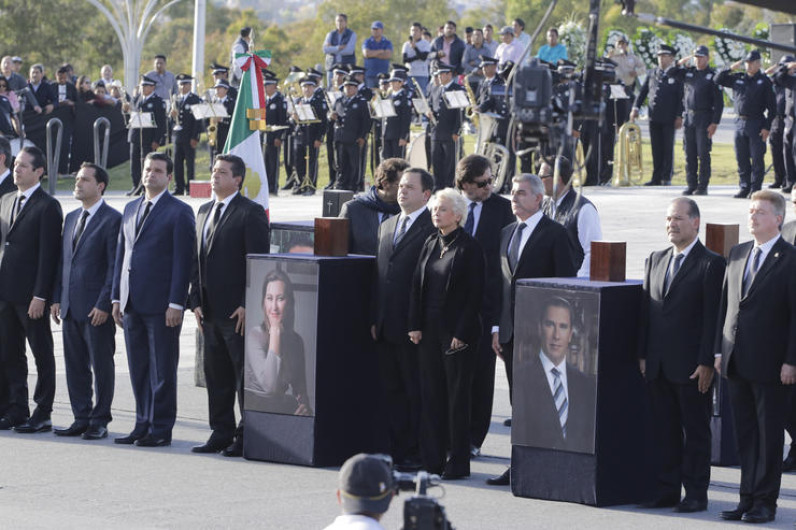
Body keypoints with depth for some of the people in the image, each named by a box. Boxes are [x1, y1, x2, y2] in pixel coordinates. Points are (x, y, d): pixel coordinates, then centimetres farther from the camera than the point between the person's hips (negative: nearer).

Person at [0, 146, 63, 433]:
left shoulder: (48, 206, -9)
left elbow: (48, 254, -13)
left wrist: (40, 295, -17)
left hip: (32, 294, -7)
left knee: (42, 355, 2)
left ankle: (42, 414, 7)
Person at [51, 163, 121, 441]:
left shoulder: (112, 220, -8)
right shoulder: (71, 218, 15)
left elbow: (115, 266, -12)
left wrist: (104, 304, -16)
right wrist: (57, 298, 10)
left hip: (97, 308, -7)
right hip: (70, 307, 7)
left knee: (102, 365, 1)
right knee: (75, 365, 10)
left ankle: (99, 421, 9)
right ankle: (81, 418, 18)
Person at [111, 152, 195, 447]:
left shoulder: (179, 212, -4)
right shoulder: (131, 209, 16)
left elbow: (183, 260, -8)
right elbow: (121, 254, 18)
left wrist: (176, 303, -14)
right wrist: (116, 297, 12)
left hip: (161, 305, -6)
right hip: (132, 303, 6)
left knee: (162, 370, -1)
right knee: (138, 369, 10)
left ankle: (161, 429, 5)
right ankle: (143, 425, 16)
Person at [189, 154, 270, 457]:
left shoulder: (250, 213, -7)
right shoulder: (204, 212, 16)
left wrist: (247, 306, -16)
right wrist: (196, 301, 9)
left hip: (238, 310, -8)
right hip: (211, 310, 8)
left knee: (244, 378, -3)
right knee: (216, 376, 11)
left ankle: (246, 438, 2)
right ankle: (221, 435, 18)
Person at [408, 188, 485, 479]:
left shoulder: (470, 248, -8)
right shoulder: (430, 244, 11)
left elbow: (475, 294, -11)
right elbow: (417, 286, 13)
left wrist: (462, 333, -15)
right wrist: (415, 325, 5)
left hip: (457, 332, -6)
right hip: (430, 330, 6)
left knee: (457, 396, 0)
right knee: (431, 393, 8)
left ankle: (458, 462, 6)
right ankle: (433, 459, 14)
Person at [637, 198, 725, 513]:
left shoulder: (711, 264, -6)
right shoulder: (655, 261, 13)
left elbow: (712, 318, -10)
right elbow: (646, 311, 14)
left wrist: (706, 363, -14)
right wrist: (643, 355, 8)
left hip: (692, 367, -6)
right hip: (659, 366, 6)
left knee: (696, 432, 2)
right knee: (665, 431, 9)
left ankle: (696, 494, 7)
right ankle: (667, 490, 15)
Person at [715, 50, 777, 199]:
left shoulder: (764, 81, -1)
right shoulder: (738, 78, 10)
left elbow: (772, 106, -3)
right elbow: (718, 80, 14)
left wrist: (767, 127, -10)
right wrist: (730, 68, -2)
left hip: (757, 124, -4)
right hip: (740, 123, 4)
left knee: (757, 159, -3)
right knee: (741, 159, 7)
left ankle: (755, 189, 2)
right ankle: (744, 188, 14)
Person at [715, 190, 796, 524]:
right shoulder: (738, 254, 12)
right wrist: (719, 350, 11)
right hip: (736, 361, 6)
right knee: (744, 434, 10)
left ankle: (765, 502, 7)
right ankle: (748, 497, 16)